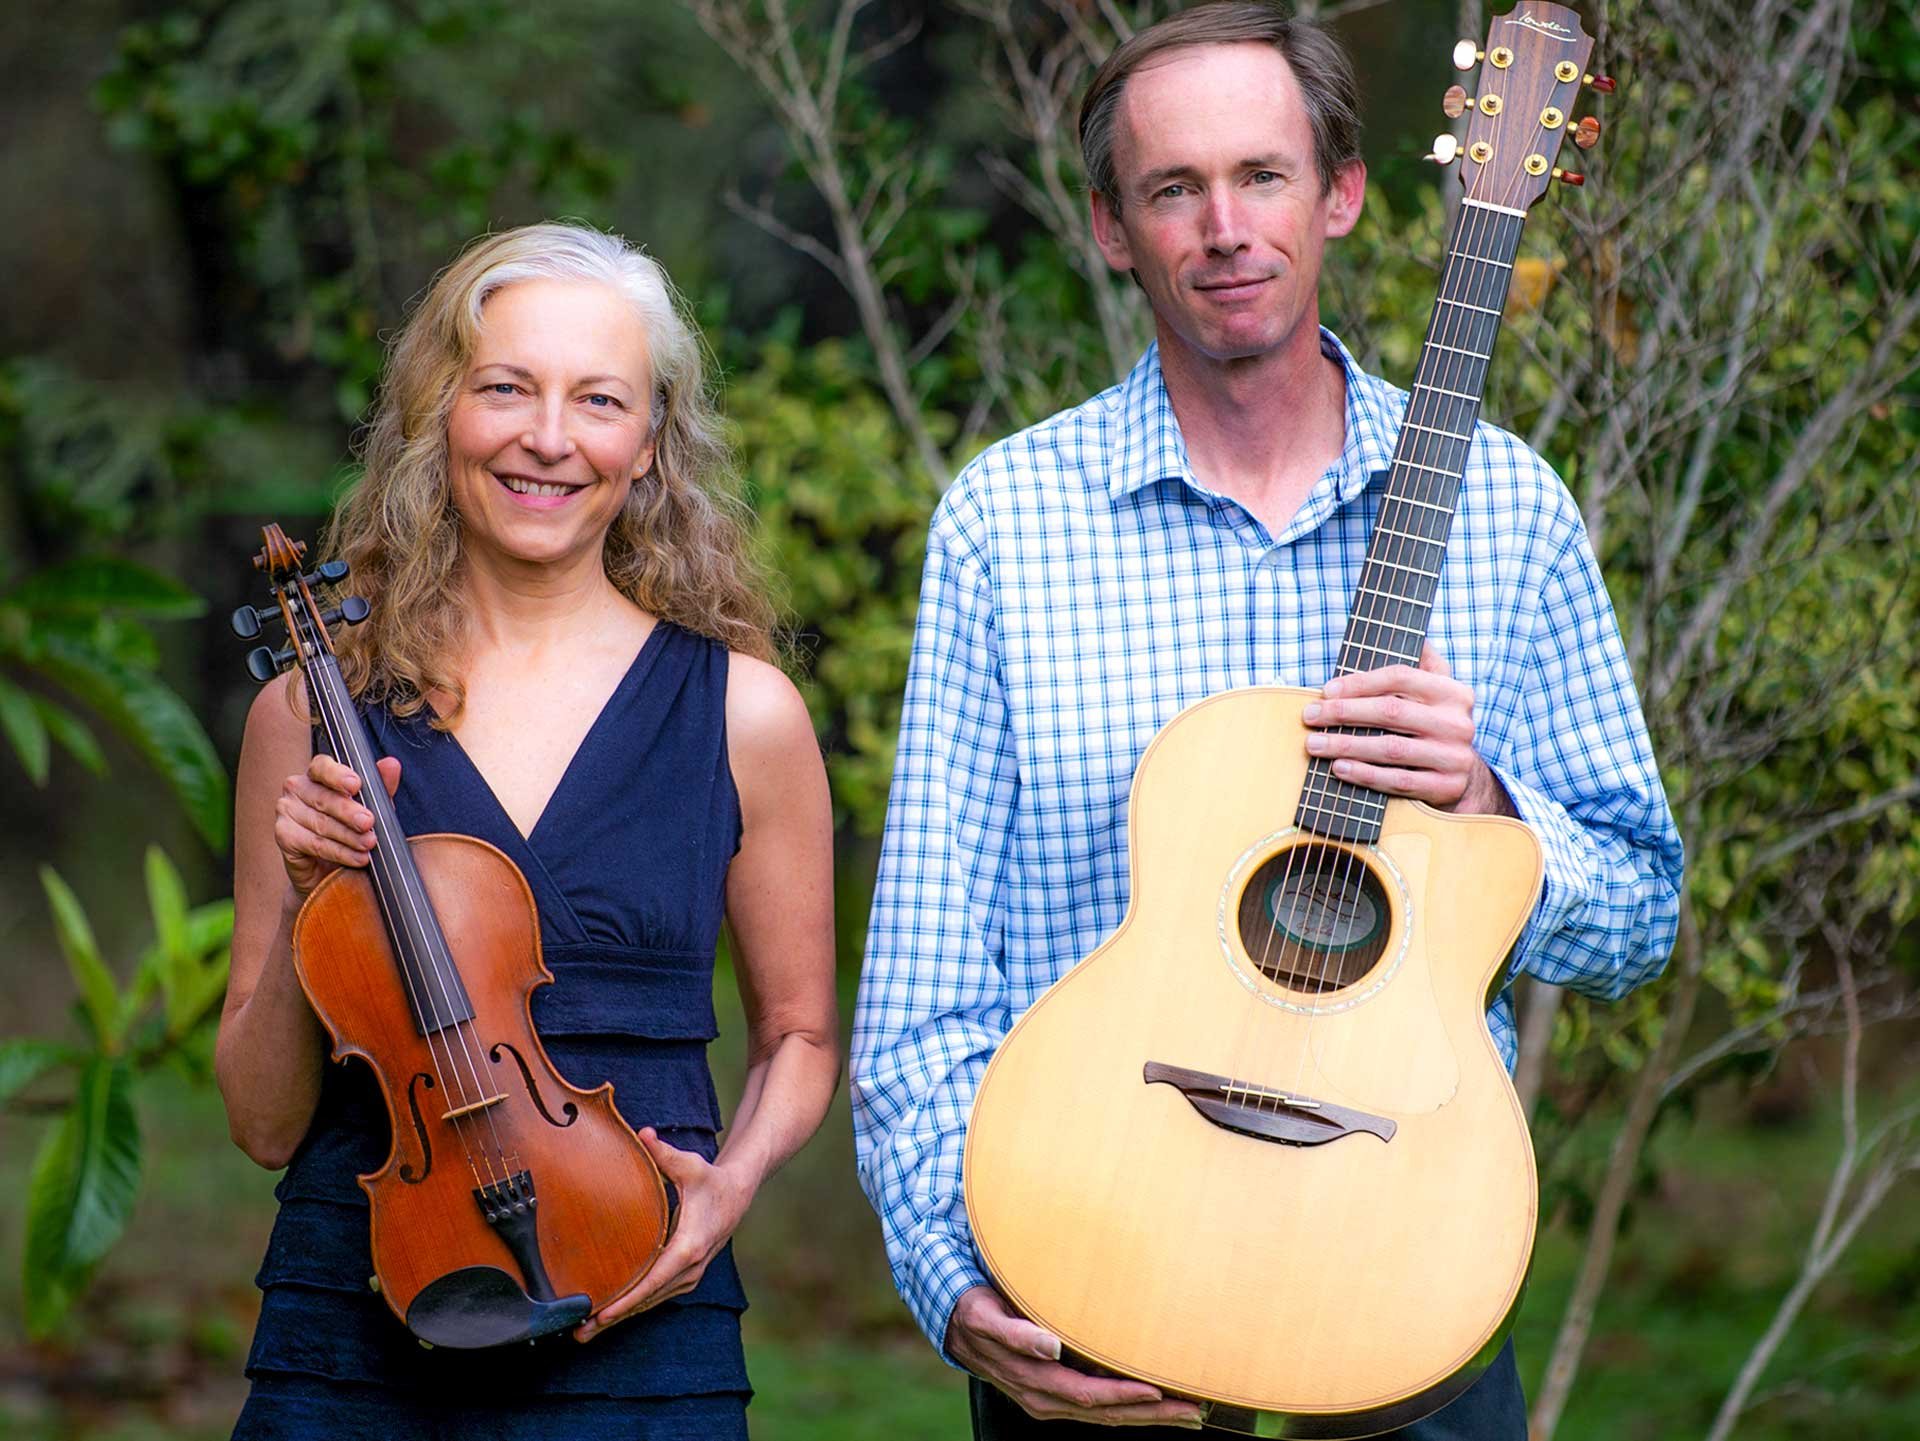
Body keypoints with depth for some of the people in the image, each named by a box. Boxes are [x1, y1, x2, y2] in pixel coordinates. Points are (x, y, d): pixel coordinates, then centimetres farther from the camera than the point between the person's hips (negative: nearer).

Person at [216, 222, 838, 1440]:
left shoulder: (740, 711, 0)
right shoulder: (316, 713, 2)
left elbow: (801, 1035, 12)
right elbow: (264, 1121, 5)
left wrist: (735, 1177, -7)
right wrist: (308, 907, -11)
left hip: (633, 1343, 0)